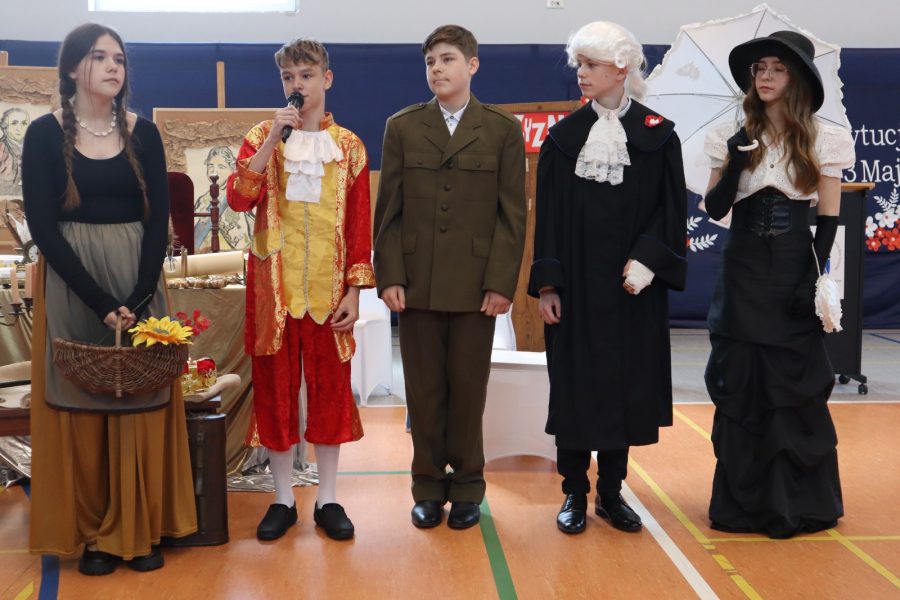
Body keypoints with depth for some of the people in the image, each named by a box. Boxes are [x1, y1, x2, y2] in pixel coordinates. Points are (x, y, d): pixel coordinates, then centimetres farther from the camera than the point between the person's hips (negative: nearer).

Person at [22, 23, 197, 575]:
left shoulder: (143, 134, 3)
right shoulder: (45, 134, -4)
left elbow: (159, 220, -1)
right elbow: (42, 225, -9)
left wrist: (138, 297, -14)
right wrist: (100, 302, -17)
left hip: (139, 280, 2)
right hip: (71, 286, -2)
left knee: (141, 399, 3)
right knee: (80, 403, 2)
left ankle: (141, 530, 14)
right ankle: (92, 533, 14)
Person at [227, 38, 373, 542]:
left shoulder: (349, 145, 5)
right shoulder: (263, 137, 5)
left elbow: (361, 224, 3)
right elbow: (238, 199, -11)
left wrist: (355, 290, -4)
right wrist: (272, 140, -17)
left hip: (328, 288, 0)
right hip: (273, 285, 0)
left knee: (331, 389, 5)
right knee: (275, 389, 5)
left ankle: (328, 499, 18)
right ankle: (284, 499, 18)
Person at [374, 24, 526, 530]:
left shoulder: (503, 129, 4)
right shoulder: (403, 127, 7)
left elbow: (513, 213, 0)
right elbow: (388, 210, 5)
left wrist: (502, 282, -7)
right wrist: (389, 276, -4)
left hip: (476, 284, -1)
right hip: (417, 282, 1)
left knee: (468, 389, 6)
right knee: (424, 390, 7)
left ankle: (467, 487, 20)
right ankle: (428, 486, 20)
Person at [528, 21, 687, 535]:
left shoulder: (658, 135, 0)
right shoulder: (564, 136, 3)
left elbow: (671, 210, -1)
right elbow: (548, 214, 2)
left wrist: (646, 263, -15)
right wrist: (546, 284, -4)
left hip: (631, 285, 0)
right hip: (576, 282, 1)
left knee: (625, 383, 6)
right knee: (574, 384, 2)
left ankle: (611, 491, 19)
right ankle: (575, 492, 14)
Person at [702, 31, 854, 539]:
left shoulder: (822, 140, 0)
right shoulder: (734, 138, 5)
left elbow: (829, 219, -1)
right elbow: (715, 209, -1)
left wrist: (815, 278, -10)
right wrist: (736, 160, -14)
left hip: (793, 273, -2)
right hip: (743, 274, 2)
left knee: (795, 385, 2)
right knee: (740, 384, 4)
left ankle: (798, 502, 15)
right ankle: (744, 501, 16)